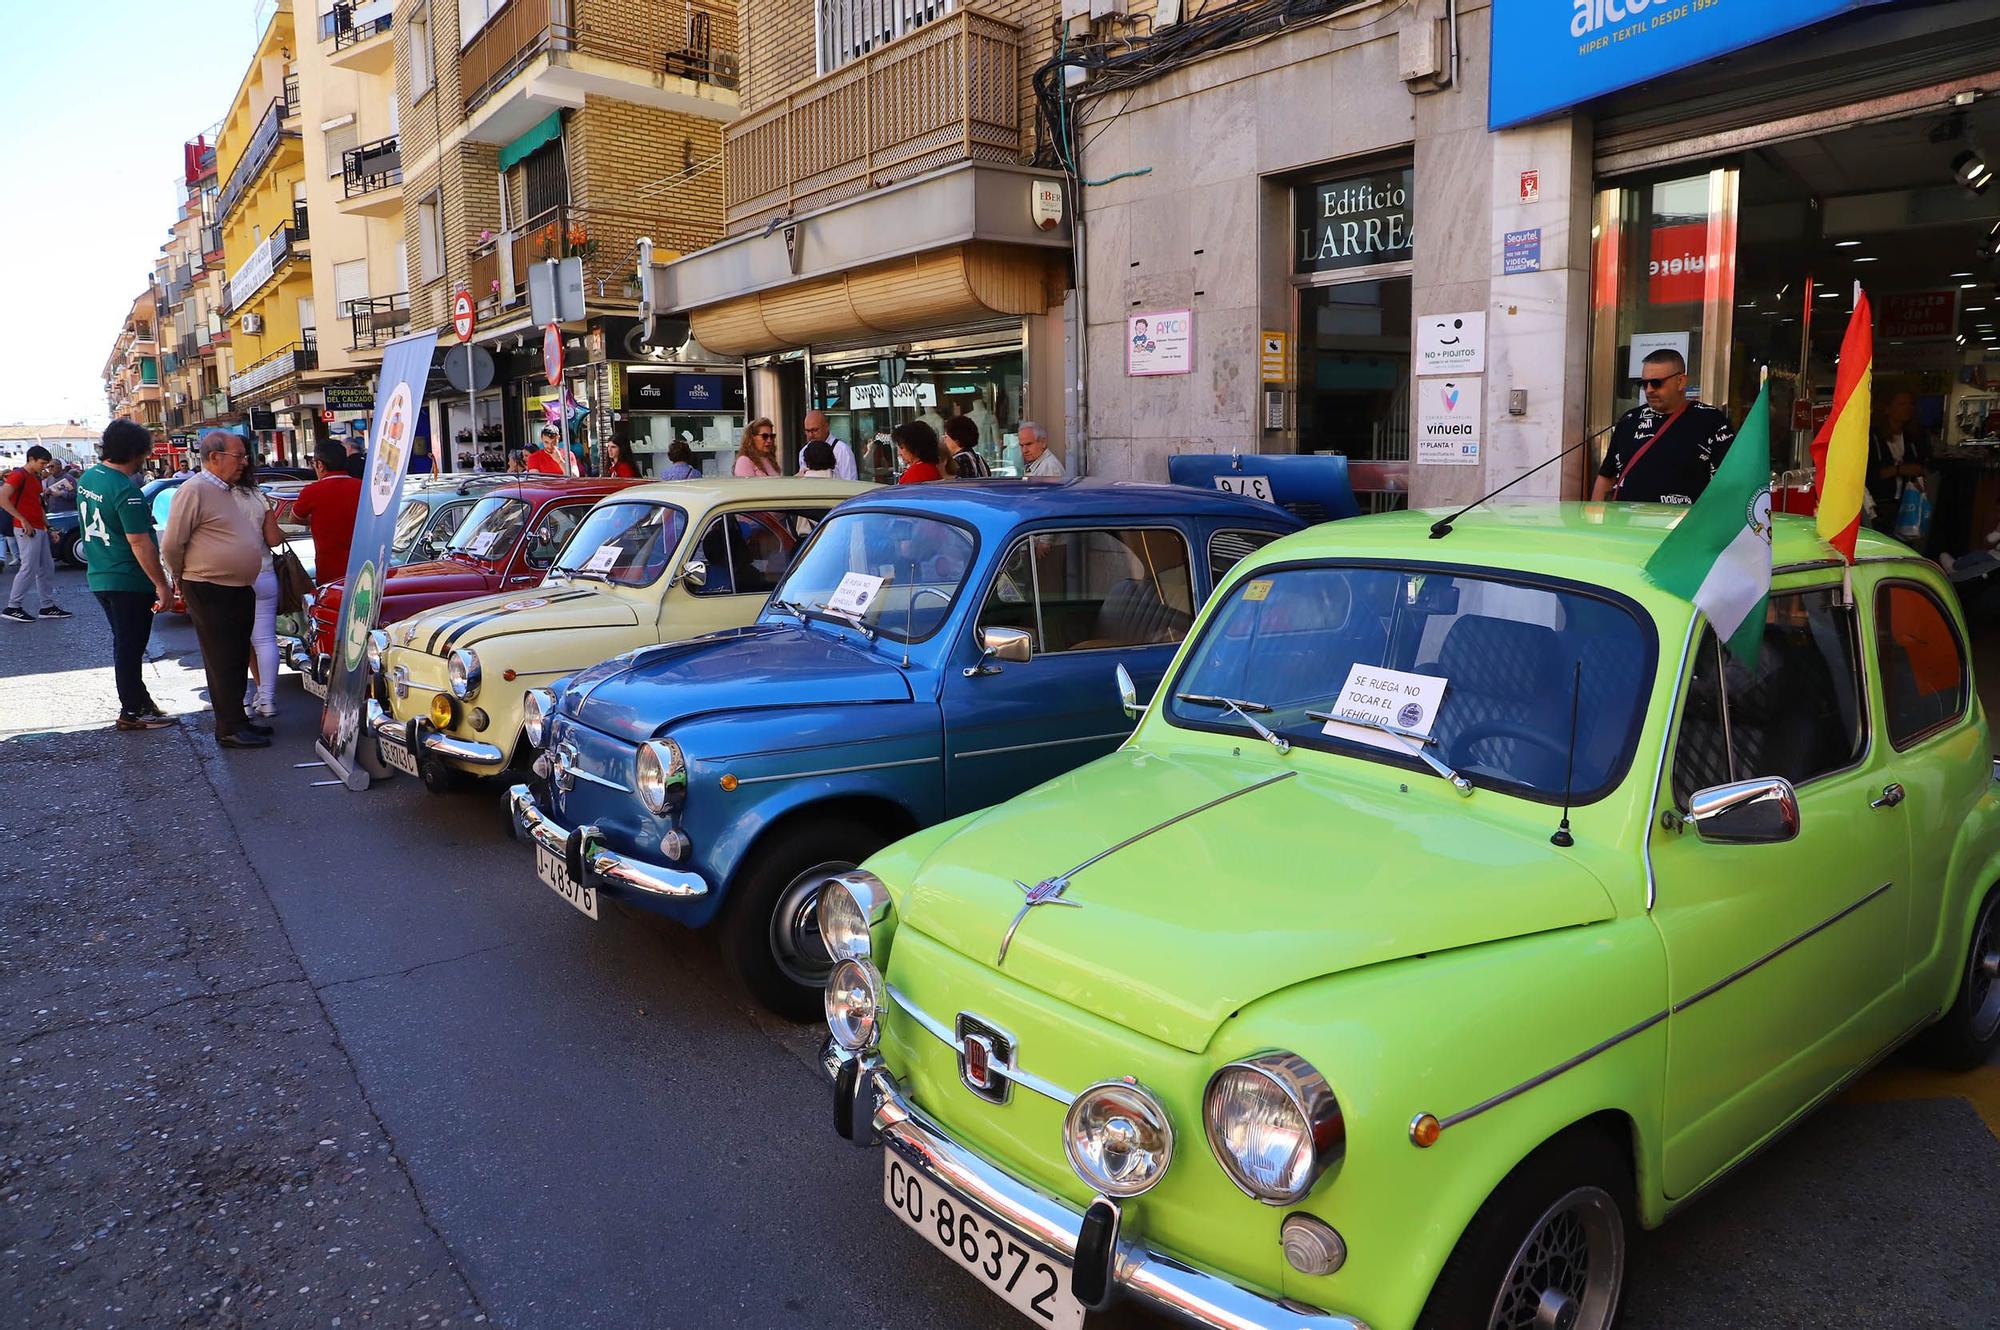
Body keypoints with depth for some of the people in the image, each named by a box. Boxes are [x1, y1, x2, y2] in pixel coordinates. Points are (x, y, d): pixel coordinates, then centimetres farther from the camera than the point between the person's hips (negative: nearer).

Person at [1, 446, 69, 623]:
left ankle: (47, 606, 16)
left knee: (47, 568, 11)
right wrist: (23, 520, -21)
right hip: (27, 530, -9)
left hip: (39, 529, 9)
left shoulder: (36, 478, 17)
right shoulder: (18, 475, -11)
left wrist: (48, 526, 17)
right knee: (29, 568, -9)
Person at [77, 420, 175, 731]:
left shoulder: (87, 478, 7)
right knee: (130, 647, 0)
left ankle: (140, 698, 29)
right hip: (129, 582, -9)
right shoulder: (126, 491, -21)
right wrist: (162, 585, -20)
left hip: (99, 577, 9)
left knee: (125, 644, 18)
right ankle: (131, 712, 8)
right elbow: (140, 544, -23)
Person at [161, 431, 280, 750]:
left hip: (242, 589, 8)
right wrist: (184, 581, -1)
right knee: (222, 661, -3)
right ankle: (230, 730, 3)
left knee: (237, 660, 14)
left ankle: (237, 719, 23)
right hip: (211, 592, -8)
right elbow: (171, 546, -12)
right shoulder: (194, 491, -13)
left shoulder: (231, 492, 15)